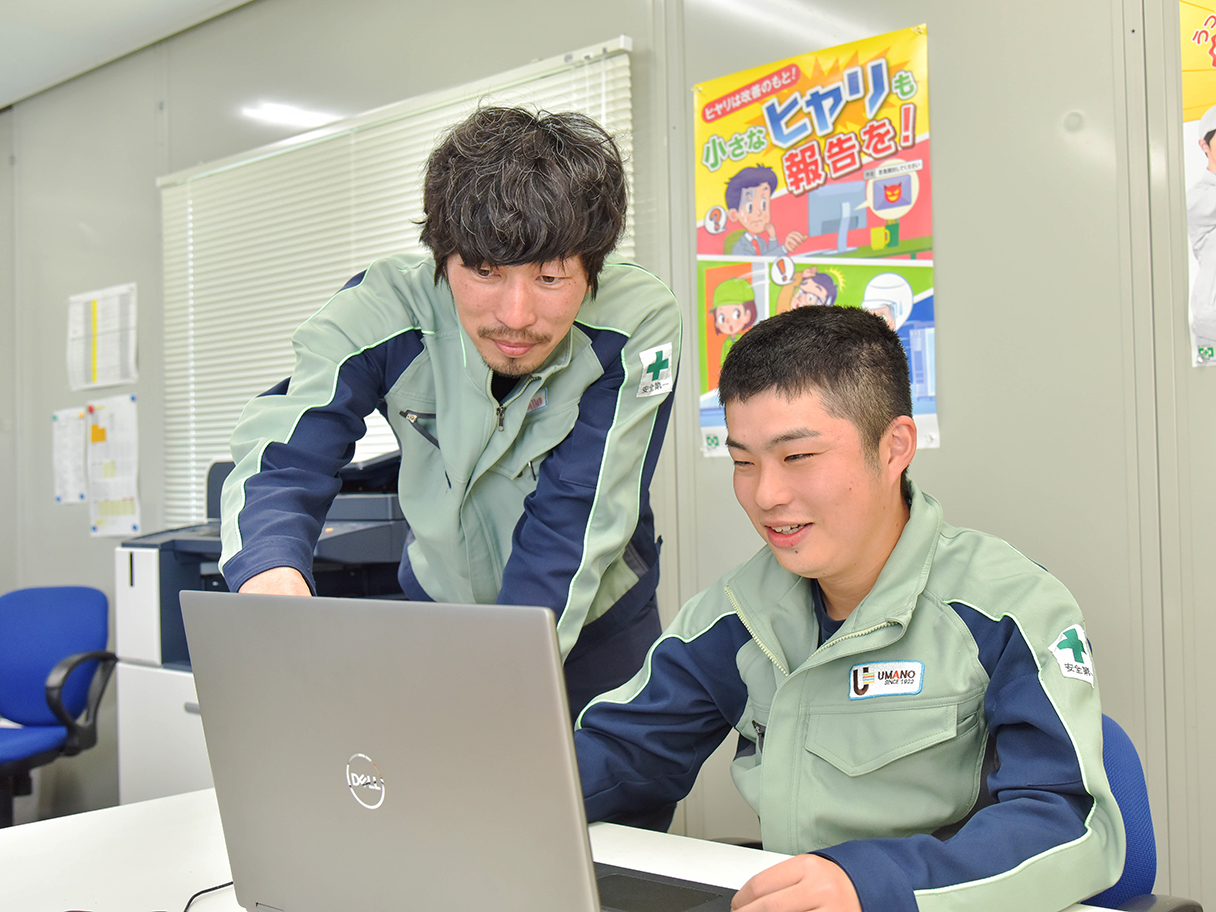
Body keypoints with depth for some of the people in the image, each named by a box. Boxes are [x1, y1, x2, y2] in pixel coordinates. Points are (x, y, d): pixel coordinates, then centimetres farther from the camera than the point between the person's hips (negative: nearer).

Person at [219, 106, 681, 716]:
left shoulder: (636, 327, -25)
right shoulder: (381, 312, -21)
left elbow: (572, 529, -27)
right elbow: (280, 463, -26)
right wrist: (274, 577, -49)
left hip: (596, 633, -1)